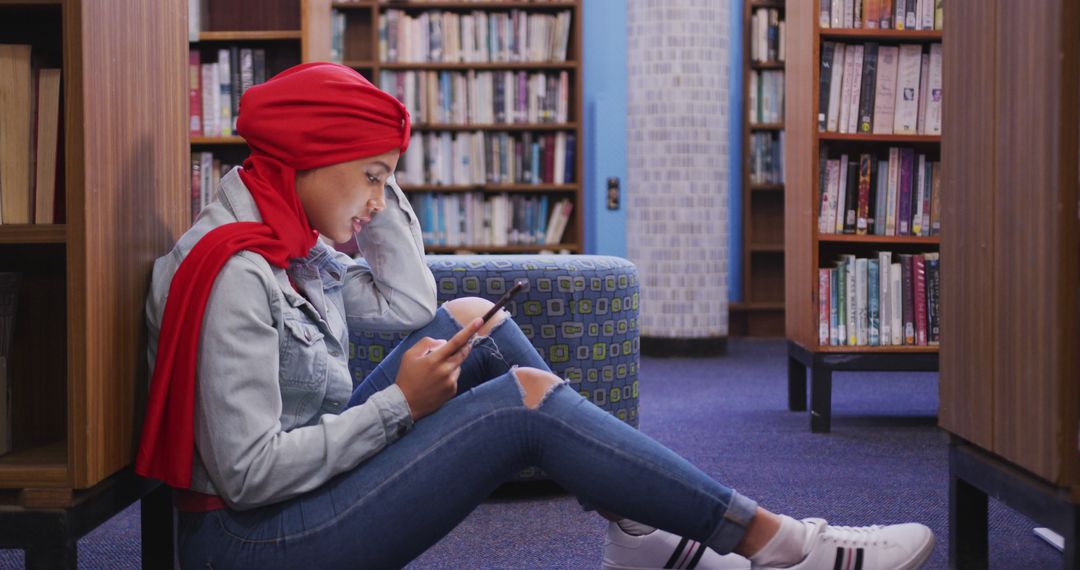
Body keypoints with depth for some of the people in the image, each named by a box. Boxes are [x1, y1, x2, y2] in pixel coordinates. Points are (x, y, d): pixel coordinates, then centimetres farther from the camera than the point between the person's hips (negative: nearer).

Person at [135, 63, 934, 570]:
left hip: (304, 491, 10)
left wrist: (376, 180, 5)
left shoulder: (285, 241, 6)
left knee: (471, 322, 5)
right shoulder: (234, 274, -23)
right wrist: (400, 404, -19)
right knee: (524, 398, -16)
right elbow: (248, 472, -25)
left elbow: (408, 306, 12)